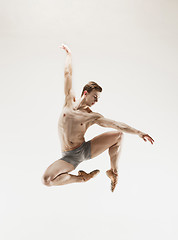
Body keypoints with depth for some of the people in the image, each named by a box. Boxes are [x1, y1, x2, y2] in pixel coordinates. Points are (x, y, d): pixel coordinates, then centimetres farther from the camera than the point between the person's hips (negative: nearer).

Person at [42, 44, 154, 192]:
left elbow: (117, 125, -8)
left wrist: (138, 132, -17)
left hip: (85, 150, 1)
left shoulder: (93, 117, -3)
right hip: (69, 157, 0)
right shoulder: (69, 101, -1)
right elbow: (68, 74, 6)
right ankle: (81, 178, -1)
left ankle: (113, 171, 6)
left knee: (118, 135, -13)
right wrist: (69, 54, 14)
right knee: (47, 180, -27)